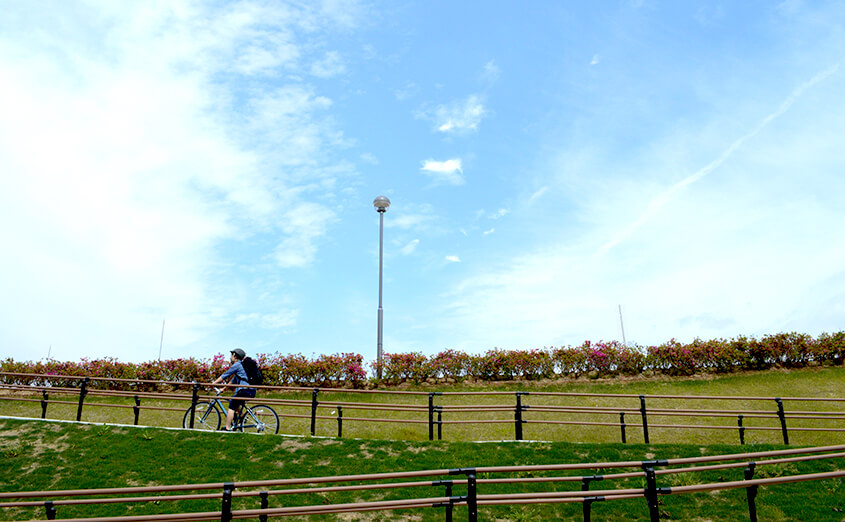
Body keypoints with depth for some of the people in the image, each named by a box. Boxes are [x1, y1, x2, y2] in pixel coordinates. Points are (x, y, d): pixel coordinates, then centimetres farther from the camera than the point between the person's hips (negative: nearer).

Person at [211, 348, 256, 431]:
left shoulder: (237, 365, -4)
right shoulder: (242, 365, 24)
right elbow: (233, 380, 29)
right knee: (233, 402, 27)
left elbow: (224, 376, -3)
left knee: (231, 407, -2)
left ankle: (228, 428, -2)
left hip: (245, 390, -9)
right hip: (251, 391, 9)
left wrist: (212, 384, 5)